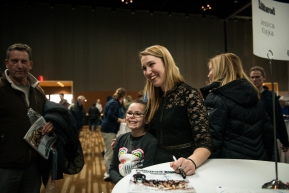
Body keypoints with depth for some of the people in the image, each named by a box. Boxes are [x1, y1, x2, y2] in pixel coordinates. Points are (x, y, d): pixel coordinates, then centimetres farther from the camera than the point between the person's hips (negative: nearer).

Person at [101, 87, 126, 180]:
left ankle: (108, 172, 28)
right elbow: (110, 116, -25)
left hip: (107, 129, 11)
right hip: (109, 130, -11)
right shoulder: (114, 103, -15)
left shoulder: (112, 101, 14)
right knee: (110, 152, -4)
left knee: (109, 152, 17)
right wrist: (121, 120, -14)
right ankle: (108, 173, 4)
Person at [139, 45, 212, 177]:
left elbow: (205, 143, -17)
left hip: (181, 169, -4)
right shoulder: (154, 98, 6)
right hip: (159, 167, 4)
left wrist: (191, 162, -34)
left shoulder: (189, 94, -13)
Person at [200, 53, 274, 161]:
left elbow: (212, 138, -20)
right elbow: (268, 132, 12)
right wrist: (263, 158, 20)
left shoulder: (216, 98, -14)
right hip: (257, 161, 7)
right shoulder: (254, 95, 9)